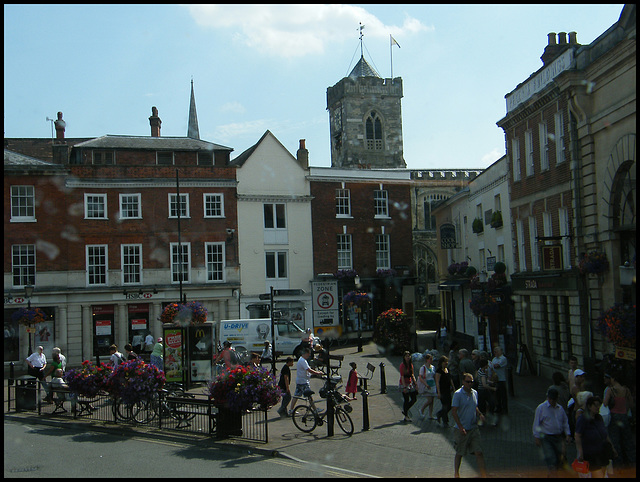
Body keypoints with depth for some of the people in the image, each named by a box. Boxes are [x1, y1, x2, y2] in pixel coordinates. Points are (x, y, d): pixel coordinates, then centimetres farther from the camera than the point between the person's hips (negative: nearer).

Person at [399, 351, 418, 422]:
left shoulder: (411, 365, 9)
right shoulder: (402, 365, -12)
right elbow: (402, 376, -16)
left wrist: (415, 383, 5)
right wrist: (404, 387, -21)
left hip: (410, 383, 7)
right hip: (404, 384, -7)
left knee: (414, 399, 5)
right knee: (406, 400, -2)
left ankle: (405, 410, 24)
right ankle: (406, 416, 11)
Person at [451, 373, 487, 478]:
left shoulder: (474, 393, 8)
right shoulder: (458, 394, -12)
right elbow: (454, 411, -13)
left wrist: (480, 414, 2)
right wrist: (460, 427, -18)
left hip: (474, 428, 4)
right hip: (462, 429, -4)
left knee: (478, 452, -2)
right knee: (459, 453, 9)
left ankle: (483, 474, 2)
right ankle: (456, 473, 27)